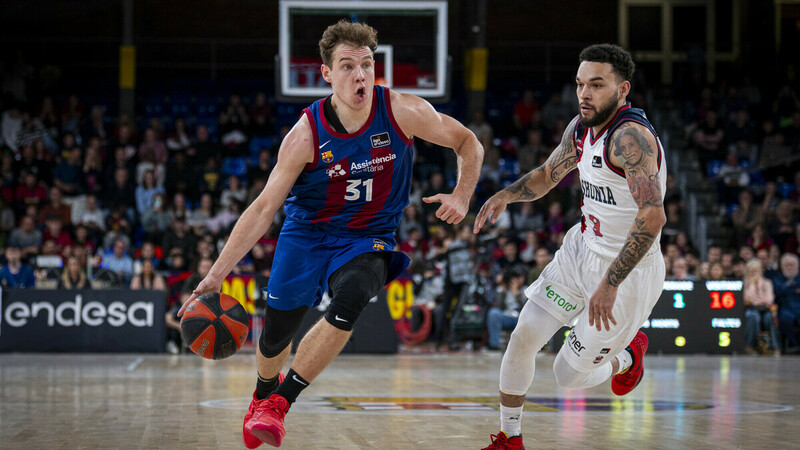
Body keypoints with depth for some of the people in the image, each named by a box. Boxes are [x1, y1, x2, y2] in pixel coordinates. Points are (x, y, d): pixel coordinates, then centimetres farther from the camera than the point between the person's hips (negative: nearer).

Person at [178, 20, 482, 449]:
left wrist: (461, 197, -18)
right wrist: (216, 275, -19)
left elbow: (468, 143, -1)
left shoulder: (403, 112, -18)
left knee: (349, 300, -32)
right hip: (306, 234, 1)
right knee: (275, 334, 6)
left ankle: (279, 404, -18)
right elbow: (263, 209, -14)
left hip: (368, 240, 0)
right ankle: (263, 393, 45)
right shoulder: (306, 134, -19)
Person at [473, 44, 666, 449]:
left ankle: (627, 357, 33)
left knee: (569, 376, 0)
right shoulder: (580, 128, 1)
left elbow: (652, 217, -37)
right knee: (522, 338, 2)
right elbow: (547, 176, 20)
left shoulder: (630, 136, -27)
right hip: (583, 249, 8)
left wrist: (610, 284, -37)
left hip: (630, 268, -8)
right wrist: (507, 195, -1)